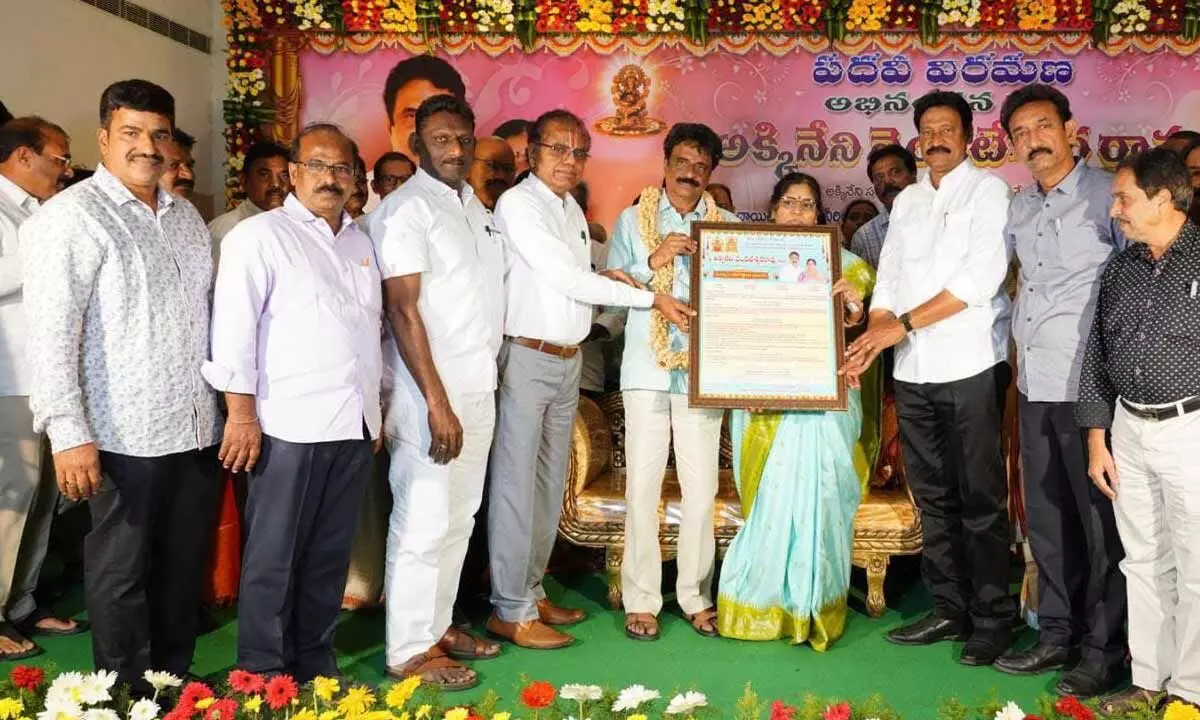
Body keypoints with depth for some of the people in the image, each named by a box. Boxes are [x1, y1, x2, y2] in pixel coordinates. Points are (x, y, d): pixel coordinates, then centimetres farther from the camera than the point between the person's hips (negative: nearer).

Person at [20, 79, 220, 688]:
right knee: (121, 575, 7)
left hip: (197, 428, 7)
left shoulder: (187, 217, 14)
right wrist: (69, 432, -20)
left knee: (184, 568, 15)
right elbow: (51, 331, -14)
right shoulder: (71, 216, -8)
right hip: (123, 435, -6)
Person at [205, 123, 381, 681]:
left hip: (354, 425, 6)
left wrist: (376, 405, 17)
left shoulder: (360, 242, 16)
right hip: (290, 425, -6)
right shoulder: (260, 235, -3)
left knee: (330, 553, 13)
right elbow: (234, 325, -10)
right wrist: (241, 412, -14)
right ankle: (263, 675, 16)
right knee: (274, 557, 3)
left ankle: (315, 662, 25)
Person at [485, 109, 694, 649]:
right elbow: (565, 279, -17)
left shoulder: (572, 210, 15)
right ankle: (510, 610, 6)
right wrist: (651, 298, -13)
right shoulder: (517, 204, -11)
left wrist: (604, 278, -3)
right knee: (516, 483, -3)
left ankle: (530, 590, 25)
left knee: (550, 484, 13)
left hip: (568, 360, 8)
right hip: (525, 357, -8)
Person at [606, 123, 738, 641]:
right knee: (643, 485, 0)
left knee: (701, 487, 4)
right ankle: (641, 599, 11)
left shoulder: (727, 225, 10)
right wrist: (655, 261, -11)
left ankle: (696, 596, 17)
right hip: (648, 367, -1)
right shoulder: (633, 219, 8)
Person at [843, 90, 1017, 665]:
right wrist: (871, 339, -1)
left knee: (980, 499, 0)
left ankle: (993, 619, 11)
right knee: (932, 496, 11)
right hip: (912, 369, 6)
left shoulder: (987, 190, -1)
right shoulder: (908, 200, 17)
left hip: (970, 364, -6)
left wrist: (904, 324, -14)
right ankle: (949, 610, 23)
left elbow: (981, 276, -13)